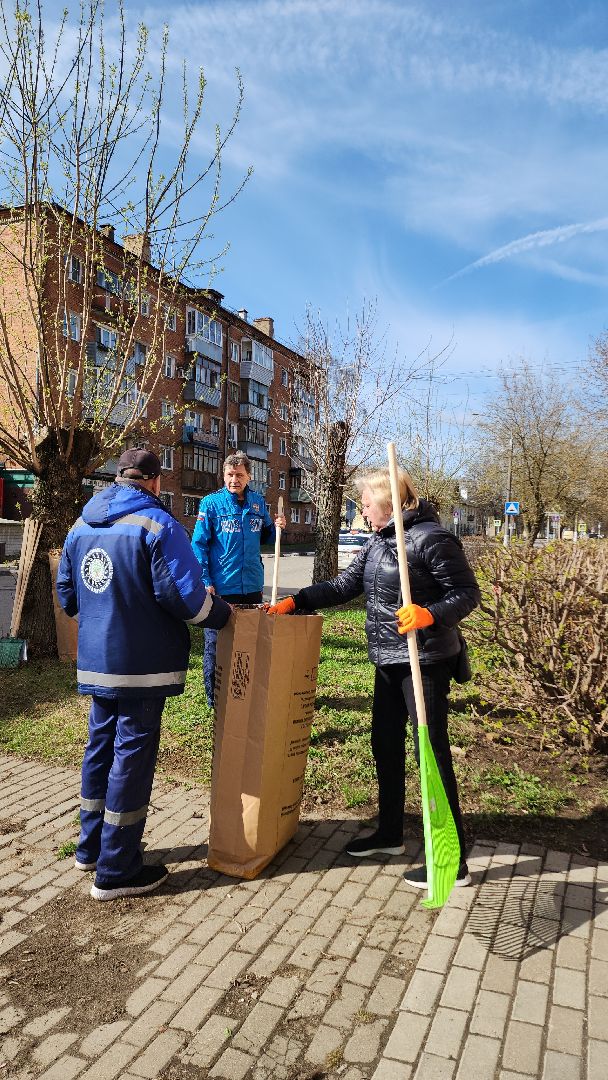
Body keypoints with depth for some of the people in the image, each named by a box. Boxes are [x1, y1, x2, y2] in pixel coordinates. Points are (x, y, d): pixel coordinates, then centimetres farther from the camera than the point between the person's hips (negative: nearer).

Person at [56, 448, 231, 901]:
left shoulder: (81, 527, 8)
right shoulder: (158, 525, -14)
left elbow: (67, 596, 16)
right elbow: (184, 597, -21)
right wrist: (220, 612, -2)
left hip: (96, 661, 7)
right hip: (142, 664, -7)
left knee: (100, 748, 19)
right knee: (132, 757, 2)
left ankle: (91, 848, 35)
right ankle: (116, 872, 14)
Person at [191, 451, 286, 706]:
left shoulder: (258, 502, 6)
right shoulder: (211, 502, -7)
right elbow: (199, 544, -8)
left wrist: (276, 527, -3)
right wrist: (205, 581, -15)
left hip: (252, 586, 5)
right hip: (221, 587, -5)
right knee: (216, 644, 6)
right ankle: (214, 699, 21)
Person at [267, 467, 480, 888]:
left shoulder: (431, 538, -16)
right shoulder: (378, 542, 10)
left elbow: (467, 593, -16)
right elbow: (345, 585, 10)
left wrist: (429, 614, -32)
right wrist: (294, 601, 5)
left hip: (425, 661, -9)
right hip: (389, 661, 9)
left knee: (432, 750, -1)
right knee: (385, 745, 17)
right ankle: (390, 833, 36)